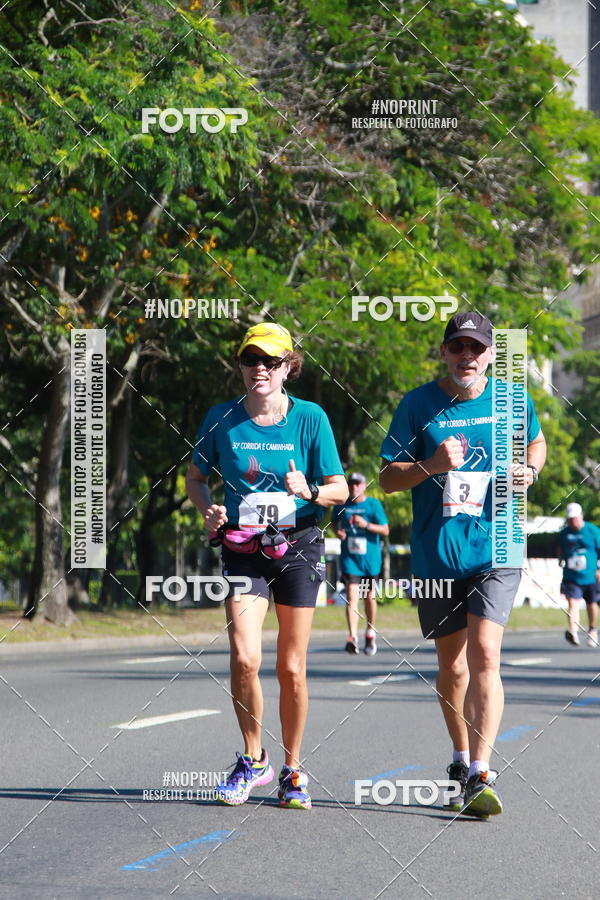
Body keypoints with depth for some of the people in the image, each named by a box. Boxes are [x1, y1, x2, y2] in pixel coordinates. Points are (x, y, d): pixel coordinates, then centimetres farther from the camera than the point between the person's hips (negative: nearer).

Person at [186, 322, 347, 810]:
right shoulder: (221, 418, 0)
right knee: (244, 657, -16)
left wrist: (309, 491, -20)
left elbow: (340, 488, 1)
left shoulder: (310, 418, -4)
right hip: (242, 549, 1)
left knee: (292, 668, 3)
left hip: (297, 548, 0)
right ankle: (254, 761, 4)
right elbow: (196, 477, 14)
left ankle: (293, 771, 19)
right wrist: (209, 508, -7)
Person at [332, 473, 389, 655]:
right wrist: (337, 531, -1)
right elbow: (334, 522, 21)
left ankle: (370, 634, 32)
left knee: (369, 597, 11)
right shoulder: (342, 504, 3)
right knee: (352, 595, -15)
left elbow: (385, 530, -5)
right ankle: (352, 637, -25)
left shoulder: (373, 504, -3)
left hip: (370, 558, 0)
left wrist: (366, 525, -19)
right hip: (349, 557, 0)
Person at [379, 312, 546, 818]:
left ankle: (481, 775, -20)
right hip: (436, 556, 1)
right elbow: (388, 477, -1)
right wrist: (432, 465, -19)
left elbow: (536, 440, 23)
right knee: (452, 665, 12)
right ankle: (461, 761, 33)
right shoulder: (419, 405, -1)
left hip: (495, 550, -1)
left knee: (484, 655, -17)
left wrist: (530, 469, 1)